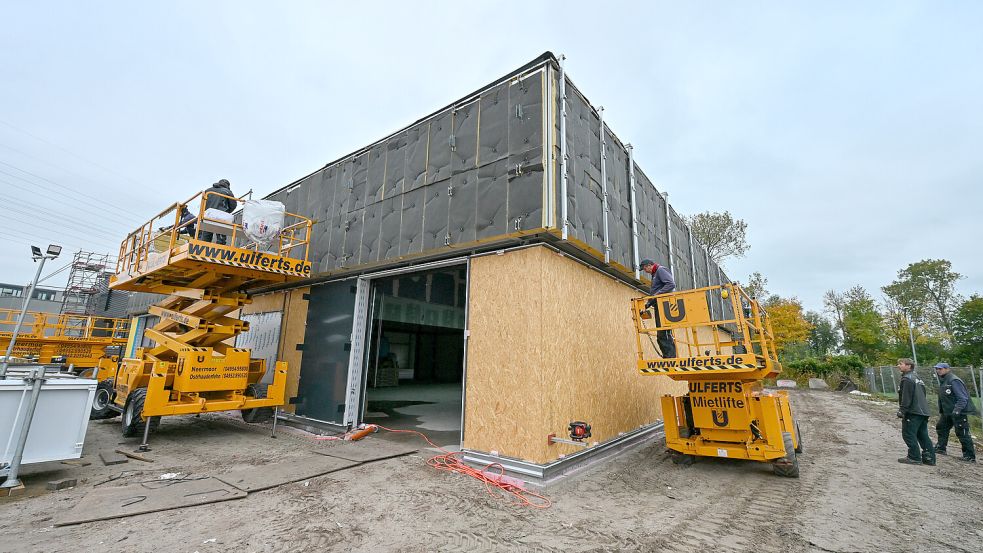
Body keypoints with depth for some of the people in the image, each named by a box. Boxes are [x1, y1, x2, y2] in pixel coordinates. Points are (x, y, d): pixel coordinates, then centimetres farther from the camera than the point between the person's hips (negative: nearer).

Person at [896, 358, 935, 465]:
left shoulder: (907, 379, -13)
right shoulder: (917, 378, 18)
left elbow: (906, 397, -19)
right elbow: (922, 395, 23)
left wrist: (902, 410, -16)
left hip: (913, 412, -10)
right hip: (923, 412, 10)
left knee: (908, 434, -4)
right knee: (923, 435, 12)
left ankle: (914, 457, -2)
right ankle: (929, 458, 13)